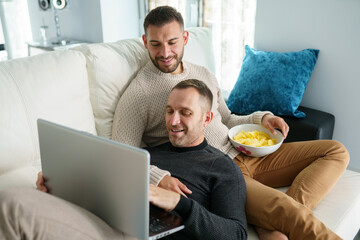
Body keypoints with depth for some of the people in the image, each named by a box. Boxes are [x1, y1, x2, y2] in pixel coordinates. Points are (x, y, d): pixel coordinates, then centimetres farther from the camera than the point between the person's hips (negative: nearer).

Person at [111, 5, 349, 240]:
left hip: (242, 155, 9)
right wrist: (158, 178, -30)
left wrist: (261, 118, 7)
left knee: (337, 151, 0)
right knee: (287, 210, -36)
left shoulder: (204, 75, 15)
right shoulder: (138, 94, -6)